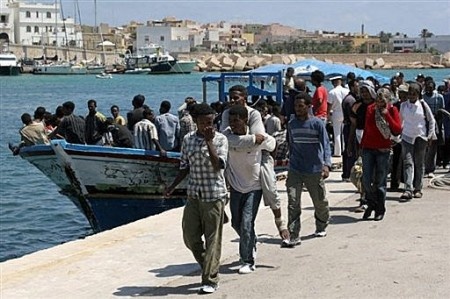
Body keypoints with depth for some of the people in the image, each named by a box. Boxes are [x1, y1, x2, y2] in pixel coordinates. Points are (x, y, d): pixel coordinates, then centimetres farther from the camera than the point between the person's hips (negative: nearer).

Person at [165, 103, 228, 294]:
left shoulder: (220, 139, -6)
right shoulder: (188, 140, 6)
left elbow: (218, 166, -19)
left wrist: (209, 141, -20)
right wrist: (172, 186, 6)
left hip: (214, 196, -5)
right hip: (194, 195, 5)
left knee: (212, 239, -1)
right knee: (190, 237, 7)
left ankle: (210, 280, 6)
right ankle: (209, 266, 30)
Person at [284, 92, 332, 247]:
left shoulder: (317, 123, -7)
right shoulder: (291, 124, 6)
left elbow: (325, 145, -11)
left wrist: (327, 164, -23)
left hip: (314, 171, -2)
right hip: (295, 170, 2)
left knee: (320, 202, 12)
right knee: (293, 203, -9)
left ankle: (321, 227, 38)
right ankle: (294, 236, -9)